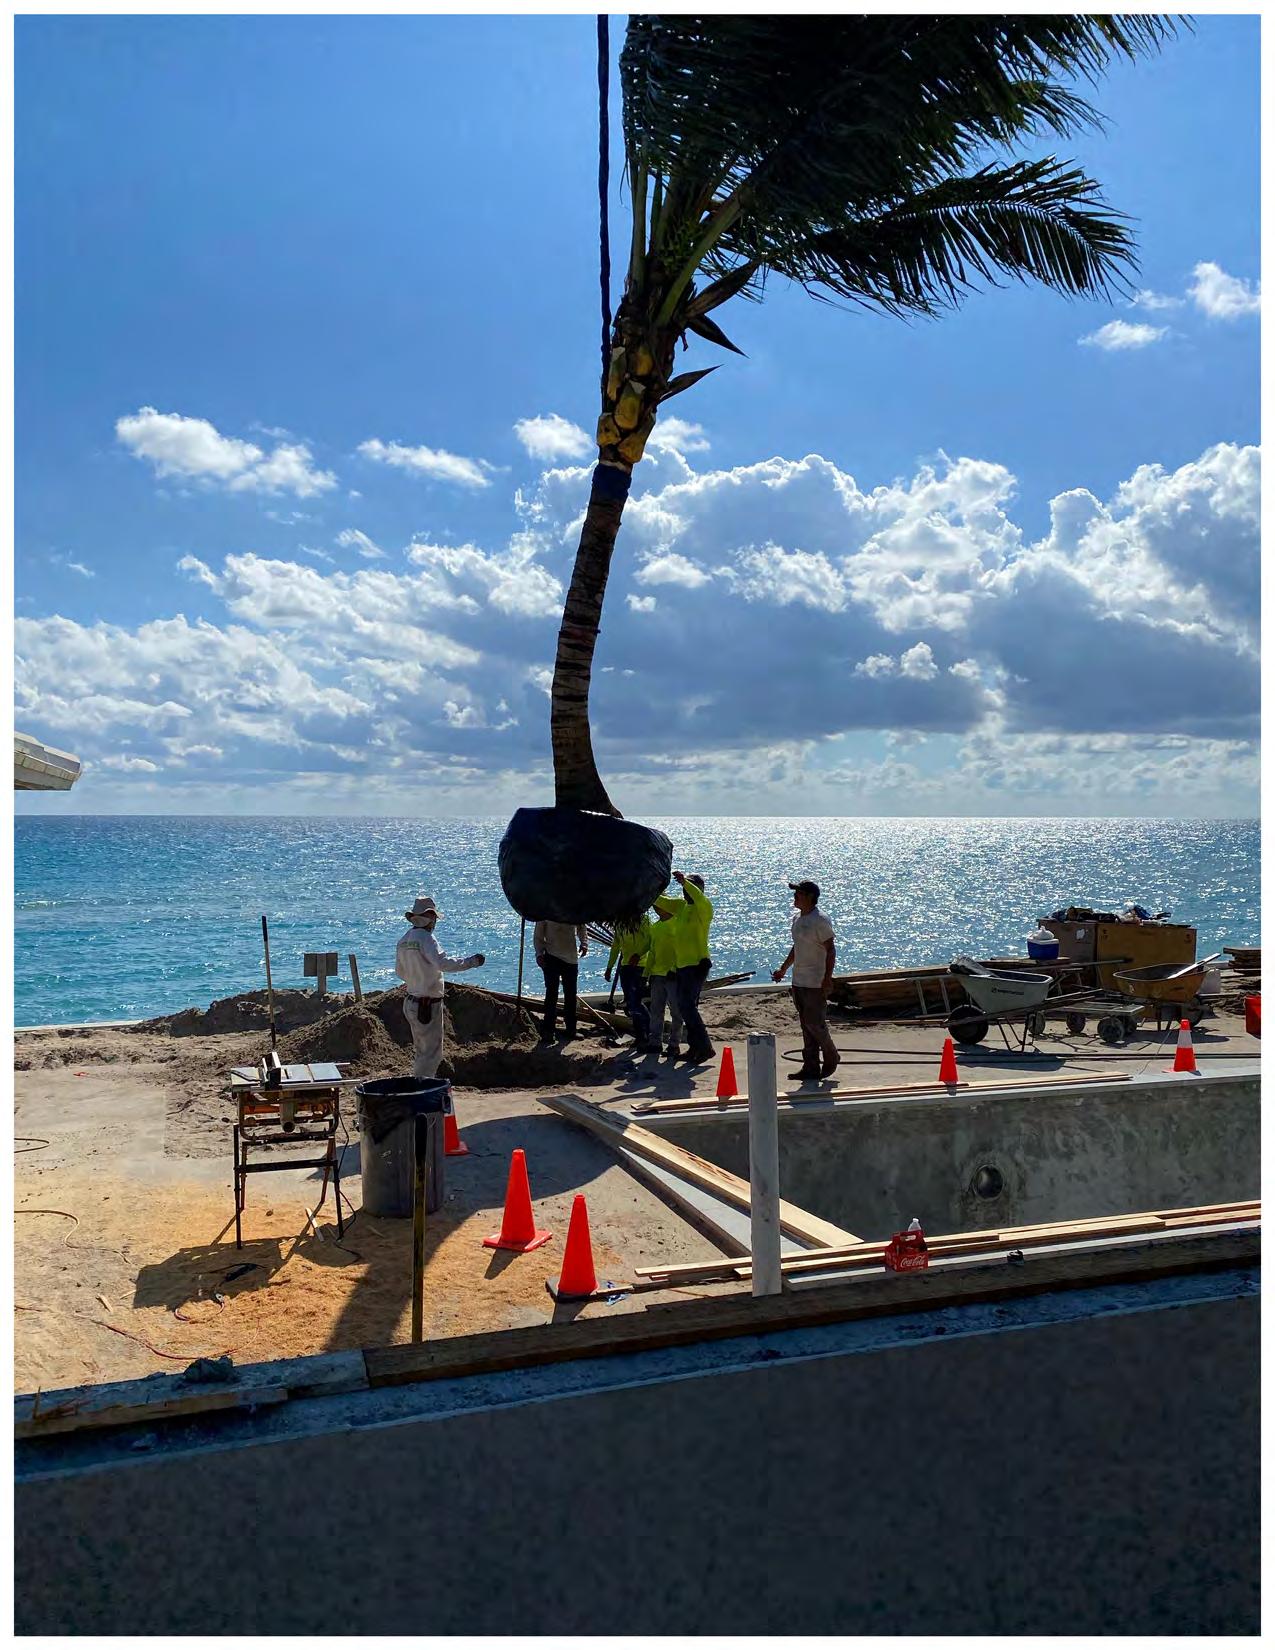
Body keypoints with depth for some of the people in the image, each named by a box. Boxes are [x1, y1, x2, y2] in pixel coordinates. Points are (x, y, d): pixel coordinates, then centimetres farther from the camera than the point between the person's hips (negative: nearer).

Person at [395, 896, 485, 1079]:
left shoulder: (404, 940, 8)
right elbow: (444, 963, -31)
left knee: (422, 1051, 20)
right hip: (428, 1005, -9)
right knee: (431, 1053, -3)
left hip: (411, 1002, 9)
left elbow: (399, 971, 18)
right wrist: (471, 961, -24)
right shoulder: (425, 938, -18)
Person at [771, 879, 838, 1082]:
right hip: (798, 981, 8)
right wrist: (783, 969, 26)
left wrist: (827, 978, -20)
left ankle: (831, 1058, 17)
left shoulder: (820, 920, -14)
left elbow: (831, 950, -15)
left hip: (815, 983, -8)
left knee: (815, 1024, -5)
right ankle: (811, 1068, 12)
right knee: (806, 1026, 9)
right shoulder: (797, 919, 12)